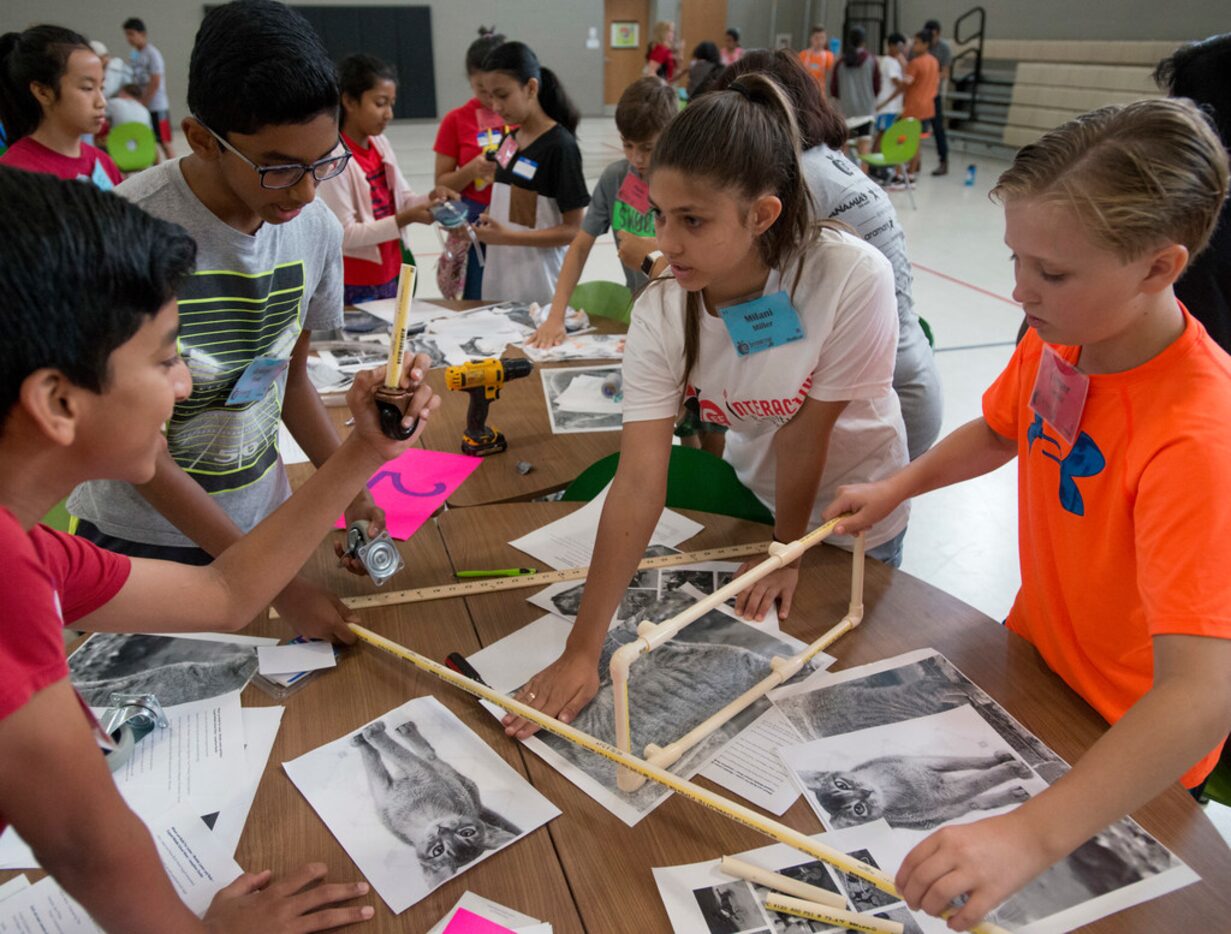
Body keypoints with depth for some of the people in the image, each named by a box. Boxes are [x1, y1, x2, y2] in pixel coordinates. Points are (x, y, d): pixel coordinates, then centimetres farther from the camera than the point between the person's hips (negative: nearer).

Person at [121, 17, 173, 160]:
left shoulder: (152, 54, -10)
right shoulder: (133, 55, 11)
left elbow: (155, 83, -15)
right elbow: (134, 81, 14)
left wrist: (142, 104, -14)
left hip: (156, 106, -7)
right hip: (142, 107, 7)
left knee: (164, 142, -2)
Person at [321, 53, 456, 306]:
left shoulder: (380, 144, 4)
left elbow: (403, 198, 11)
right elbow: (345, 235, -19)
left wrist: (430, 199, -11)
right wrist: (405, 219, -24)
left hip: (390, 277, 7)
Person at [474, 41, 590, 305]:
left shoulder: (560, 145, -12)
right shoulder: (508, 140, 9)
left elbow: (574, 230, -14)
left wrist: (508, 237, -21)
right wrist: (477, 224, 0)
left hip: (537, 286, -7)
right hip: (498, 279, 7)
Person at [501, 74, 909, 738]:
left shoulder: (851, 277, -35)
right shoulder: (660, 314, -25)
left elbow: (805, 431, -24)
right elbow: (639, 482, -31)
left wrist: (786, 552, -9)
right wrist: (582, 652, -36)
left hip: (851, 502, -2)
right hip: (752, 484, 3)